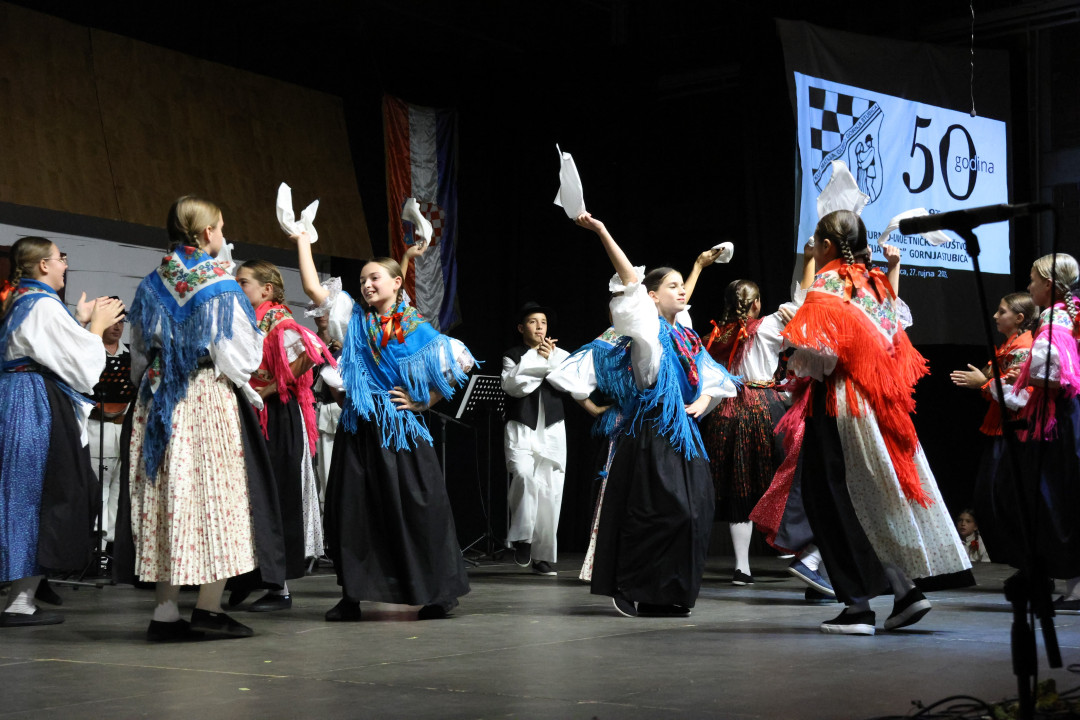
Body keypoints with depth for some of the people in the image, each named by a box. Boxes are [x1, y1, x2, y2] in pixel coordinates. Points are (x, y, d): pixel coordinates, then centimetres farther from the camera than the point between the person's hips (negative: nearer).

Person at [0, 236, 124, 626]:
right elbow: (82, 364, -12)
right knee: (42, 494, -5)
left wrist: (79, 321, 20)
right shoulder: (45, 304, -12)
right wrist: (97, 326, 2)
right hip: (39, 408, -10)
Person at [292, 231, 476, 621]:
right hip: (360, 428, 2)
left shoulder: (416, 328, 3)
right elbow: (312, 286, 1)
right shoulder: (353, 319, 9)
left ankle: (438, 593, 7)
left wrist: (424, 401, -1)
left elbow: (456, 365, 4)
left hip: (401, 428, -2)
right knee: (354, 506, 3)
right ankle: (352, 595, 12)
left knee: (415, 506, -3)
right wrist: (303, 240, 4)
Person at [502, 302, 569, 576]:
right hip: (521, 428, -2)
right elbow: (512, 385, -11)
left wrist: (550, 360, -10)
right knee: (524, 475, -27)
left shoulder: (560, 355, 12)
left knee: (550, 491, -2)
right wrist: (538, 359, -11)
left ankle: (543, 555, 5)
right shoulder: (513, 355, 7)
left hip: (552, 430, 2)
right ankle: (522, 538, -12)